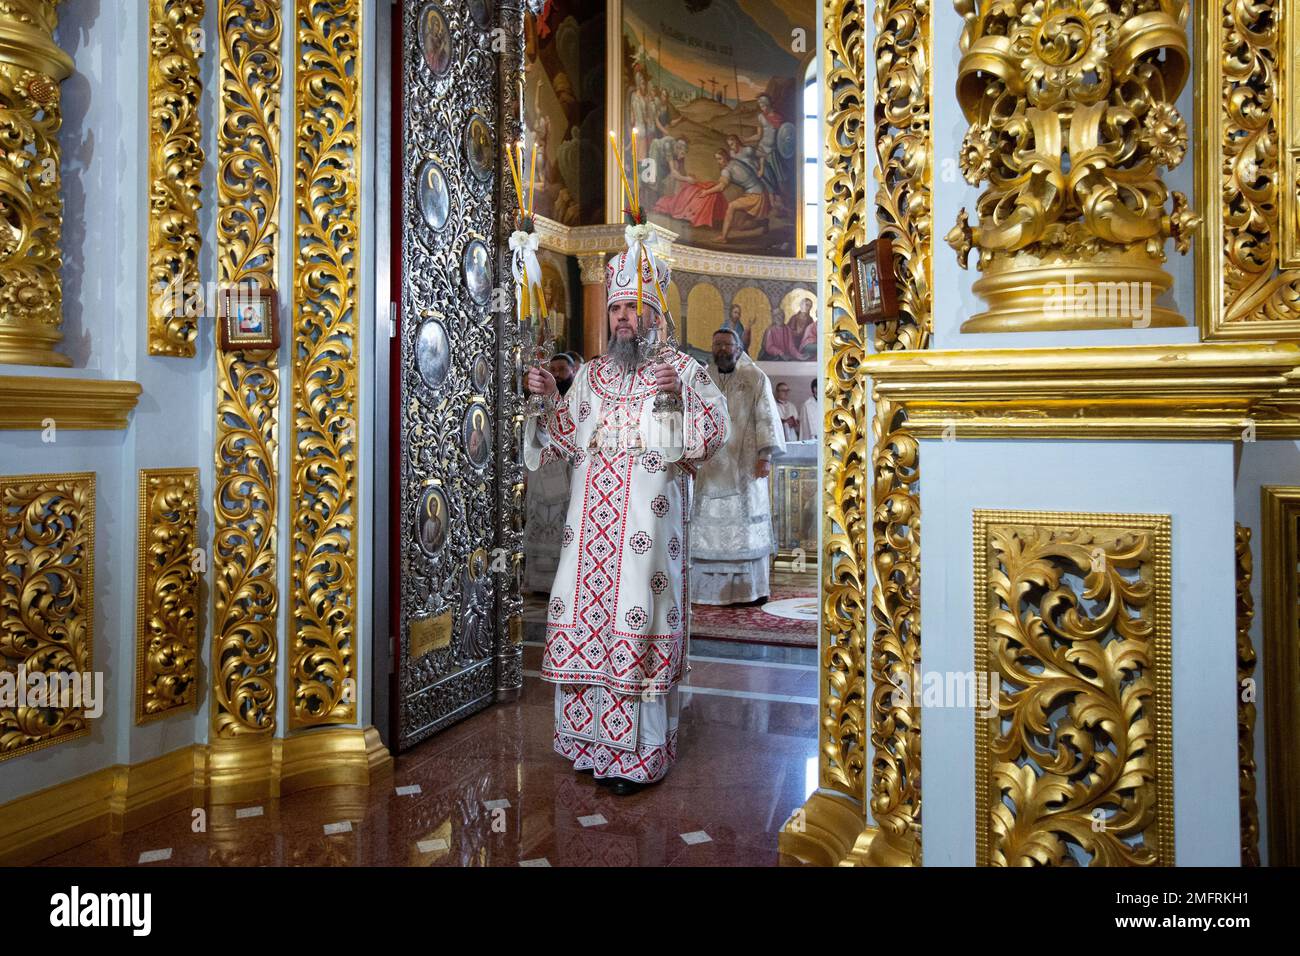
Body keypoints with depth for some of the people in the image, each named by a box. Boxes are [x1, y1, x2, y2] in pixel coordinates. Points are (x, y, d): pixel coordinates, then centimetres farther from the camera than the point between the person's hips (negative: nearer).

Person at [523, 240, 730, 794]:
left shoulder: (681, 369, 6)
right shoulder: (591, 374, 18)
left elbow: (717, 432, -1)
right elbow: (566, 437, 19)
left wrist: (679, 398, -15)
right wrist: (549, 398, 4)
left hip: (647, 514, -4)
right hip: (591, 516, 5)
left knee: (637, 614, -7)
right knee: (584, 612, 2)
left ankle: (641, 753, 2)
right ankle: (592, 738, 16)